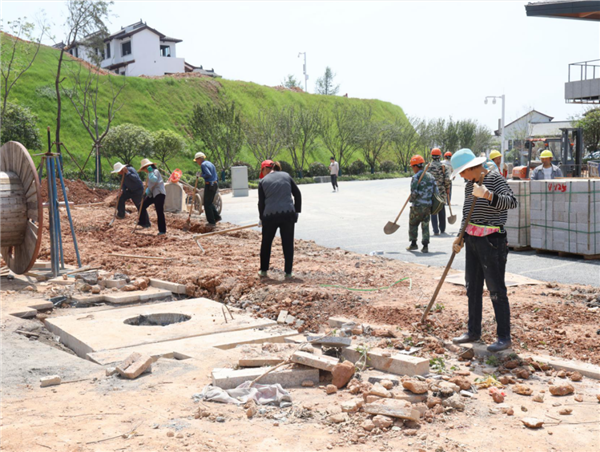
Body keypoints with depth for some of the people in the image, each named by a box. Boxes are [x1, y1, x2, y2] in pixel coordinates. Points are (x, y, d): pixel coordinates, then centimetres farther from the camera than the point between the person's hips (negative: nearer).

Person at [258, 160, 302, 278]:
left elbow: (261, 202, 5)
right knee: (288, 243, 8)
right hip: (288, 214, 1)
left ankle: (263, 270, 23)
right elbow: (297, 194, 8)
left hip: (270, 215, -1)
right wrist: (297, 211, 13)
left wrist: (262, 217, 15)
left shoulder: (263, 181, 5)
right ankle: (288, 272, 9)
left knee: (266, 243, 16)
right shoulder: (286, 175, 10)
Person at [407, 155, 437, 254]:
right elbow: (436, 191, 9)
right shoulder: (430, 176, 9)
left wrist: (411, 200, 1)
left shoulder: (415, 178, -12)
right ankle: (425, 246, 3)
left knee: (413, 224, 12)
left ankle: (413, 243, 14)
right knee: (425, 225, 9)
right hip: (428, 206, 5)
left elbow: (414, 193, -18)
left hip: (417, 206, -5)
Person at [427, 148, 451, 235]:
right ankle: (442, 229, 24)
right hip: (442, 191, 1)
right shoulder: (443, 166, -3)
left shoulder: (428, 167, -4)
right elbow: (447, 179, -7)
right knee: (442, 211, 15)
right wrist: (447, 188, 7)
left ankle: (436, 231, -3)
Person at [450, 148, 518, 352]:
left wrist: (487, 195, -40)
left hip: (492, 241, -8)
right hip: (473, 240, 9)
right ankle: (473, 332, 24)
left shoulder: (495, 179, -12)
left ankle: (504, 337, 4)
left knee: (496, 290, -4)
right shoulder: (469, 184, 12)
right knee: (473, 288, 14)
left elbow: (512, 201, -27)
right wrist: (461, 238, 16)